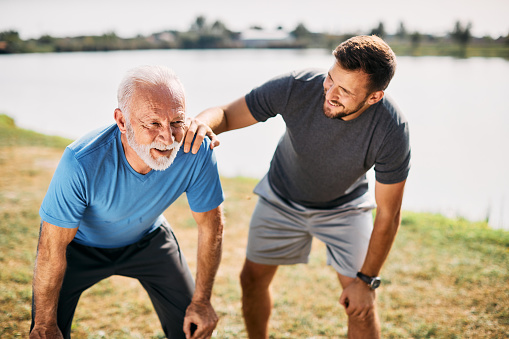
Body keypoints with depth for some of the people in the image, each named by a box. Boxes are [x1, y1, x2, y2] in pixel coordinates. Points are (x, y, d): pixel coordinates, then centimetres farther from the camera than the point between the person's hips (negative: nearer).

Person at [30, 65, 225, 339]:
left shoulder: (196, 150, -32)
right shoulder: (82, 163, -40)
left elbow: (211, 225, -15)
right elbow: (52, 249, -28)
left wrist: (201, 301, -7)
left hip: (147, 237, 3)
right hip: (79, 243, -2)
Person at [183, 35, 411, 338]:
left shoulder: (392, 131, -35)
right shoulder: (296, 87, -34)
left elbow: (388, 215, -23)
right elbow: (226, 114, -23)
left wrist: (367, 279, -16)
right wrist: (204, 122, -49)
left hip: (344, 207, -1)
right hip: (282, 198, 2)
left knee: (361, 306, -8)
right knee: (253, 278, 10)